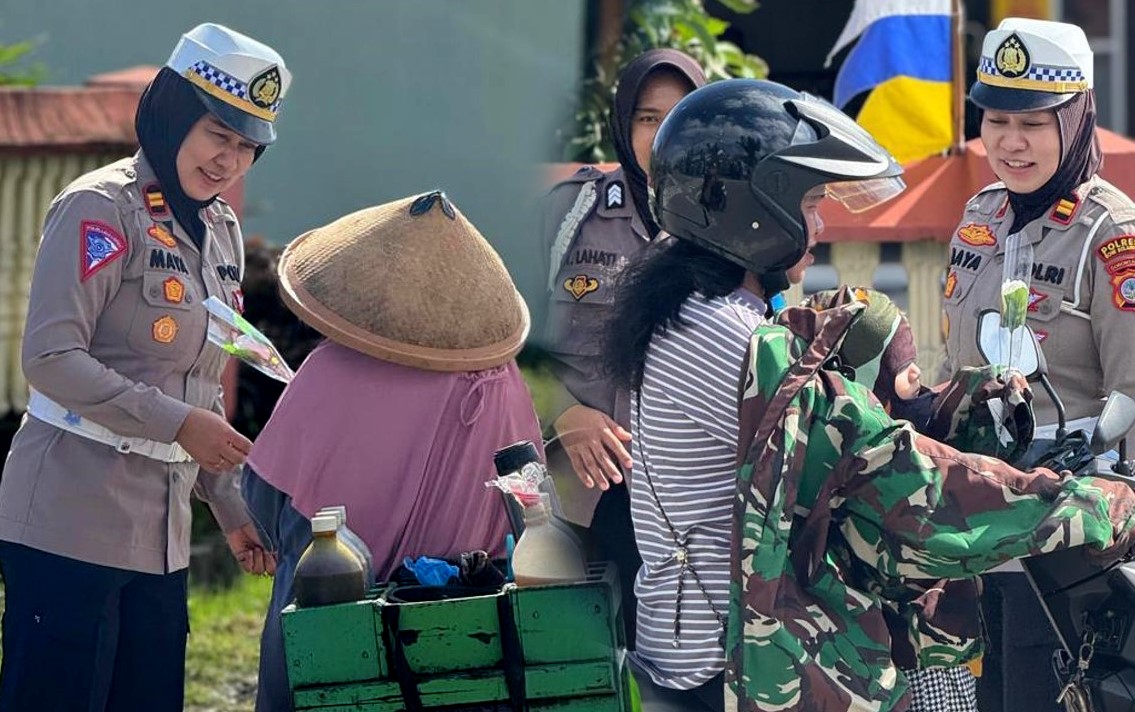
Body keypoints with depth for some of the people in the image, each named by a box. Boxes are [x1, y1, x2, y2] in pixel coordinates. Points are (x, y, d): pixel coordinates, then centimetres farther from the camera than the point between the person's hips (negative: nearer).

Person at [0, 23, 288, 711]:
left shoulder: (221, 231, 16)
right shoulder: (102, 209, -9)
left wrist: (233, 508, 19)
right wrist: (178, 422, -21)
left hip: (161, 531, 8)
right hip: (72, 521, -8)